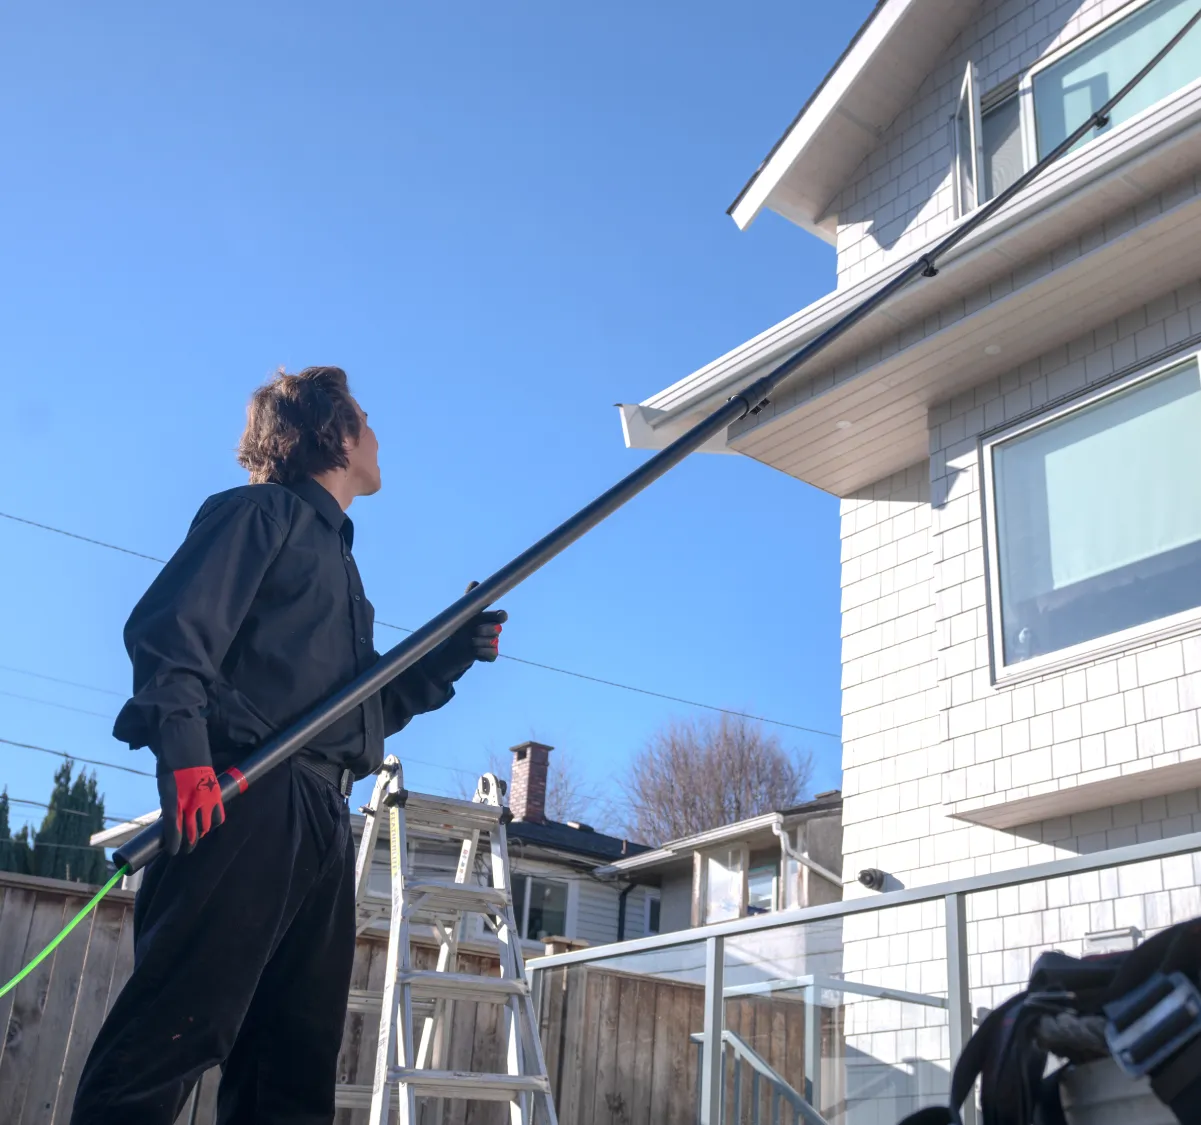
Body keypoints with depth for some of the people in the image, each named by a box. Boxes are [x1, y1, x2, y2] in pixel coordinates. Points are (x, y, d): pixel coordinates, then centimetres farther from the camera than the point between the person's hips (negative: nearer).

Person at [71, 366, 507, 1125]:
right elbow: (171, 627, -10)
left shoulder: (339, 555, 29)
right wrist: (184, 749, -25)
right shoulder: (260, 511, 5)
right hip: (245, 798, -9)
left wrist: (451, 656, 15)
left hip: (323, 816, 9)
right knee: (176, 1033, -14)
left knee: (297, 1062, 6)